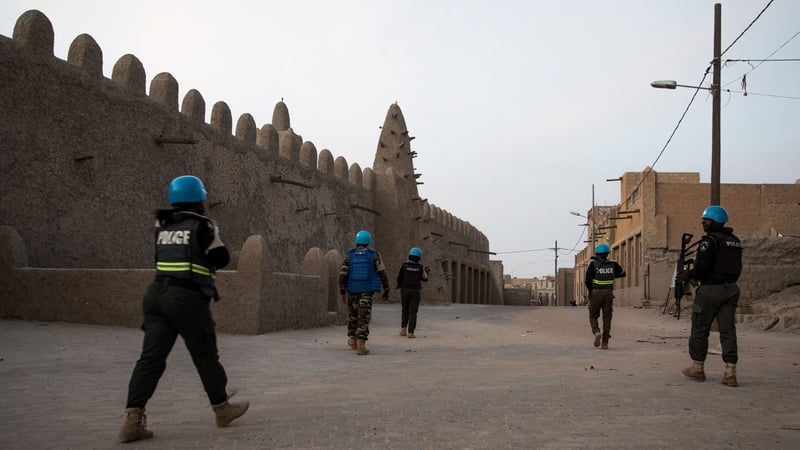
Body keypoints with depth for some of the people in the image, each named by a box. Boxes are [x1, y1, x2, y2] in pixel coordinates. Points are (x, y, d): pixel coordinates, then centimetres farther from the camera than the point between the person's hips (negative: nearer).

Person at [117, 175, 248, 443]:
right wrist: (215, 235, 15)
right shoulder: (202, 225, -5)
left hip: (157, 294, 6)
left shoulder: (162, 226, 14)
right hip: (187, 299, -5)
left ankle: (132, 419, -10)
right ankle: (222, 409, 23)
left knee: (151, 357, 0)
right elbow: (221, 259, -2)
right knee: (206, 356, 9)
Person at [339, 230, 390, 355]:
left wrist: (342, 292, 1)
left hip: (352, 289, 2)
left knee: (353, 314, 21)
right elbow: (382, 274, -4)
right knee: (364, 316, -4)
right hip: (367, 290, -2)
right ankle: (361, 345, -15)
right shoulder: (374, 255, -2)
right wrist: (386, 290, 5)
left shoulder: (350, 255, 1)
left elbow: (343, 274, -4)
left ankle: (352, 340, 32)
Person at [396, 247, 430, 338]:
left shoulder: (404, 266, -4)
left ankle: (403, 329, 8)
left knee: (405, 310, 17)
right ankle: (410, 332, -7)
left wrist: (399, 285, 15)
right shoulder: (420, 268, -2)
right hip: (415, 291, -1)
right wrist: (427, 272, 27)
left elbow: (399, 278, -4)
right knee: (413, 312, 1)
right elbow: (425, 278, 10)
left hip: (405, 290, 1)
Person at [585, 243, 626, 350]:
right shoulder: (613, 264, 5)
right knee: (607, 318, 6)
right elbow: (622, 273, 21)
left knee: (593, 316, 11)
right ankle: (605, 343, 1)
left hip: (596, 293, -2)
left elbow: (587, 279, -9)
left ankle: (596, 332, -17)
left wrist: (590, 290, 7)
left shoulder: (593, 263, -5)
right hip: (609, 293, 2)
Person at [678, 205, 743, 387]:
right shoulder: (735, 241, 13)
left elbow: (702, 267, -20)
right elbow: (736, 268, 17)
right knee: (728, 330, 4)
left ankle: (697, 368, 15)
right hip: (731, 289, 7)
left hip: (710, 290, -7)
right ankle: (730, 372, -1)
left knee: (700, 329, 6)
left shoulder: (710, 240, -13)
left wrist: (689, 275, -3)